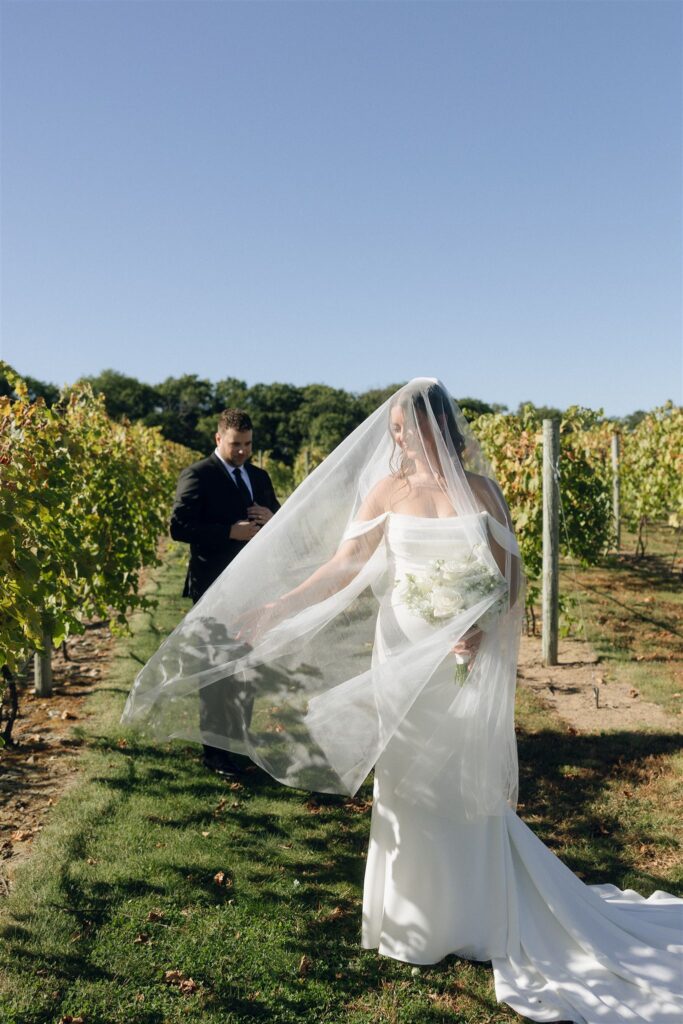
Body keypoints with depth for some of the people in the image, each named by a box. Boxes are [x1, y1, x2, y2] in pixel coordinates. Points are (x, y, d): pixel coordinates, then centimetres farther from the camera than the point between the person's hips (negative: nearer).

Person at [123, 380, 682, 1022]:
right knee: (411, 784, 7)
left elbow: (512, 574, 2)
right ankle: (420, 918, 27)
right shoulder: (388, 490, 0)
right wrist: (274, 608, -8)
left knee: (471, 785, 9)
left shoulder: (480, 489, 0)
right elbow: (340, 567, -2)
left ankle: (474, 914, 31)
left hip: (471, 660, 0)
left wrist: (486, 628, -14)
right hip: (408, 656, 0)